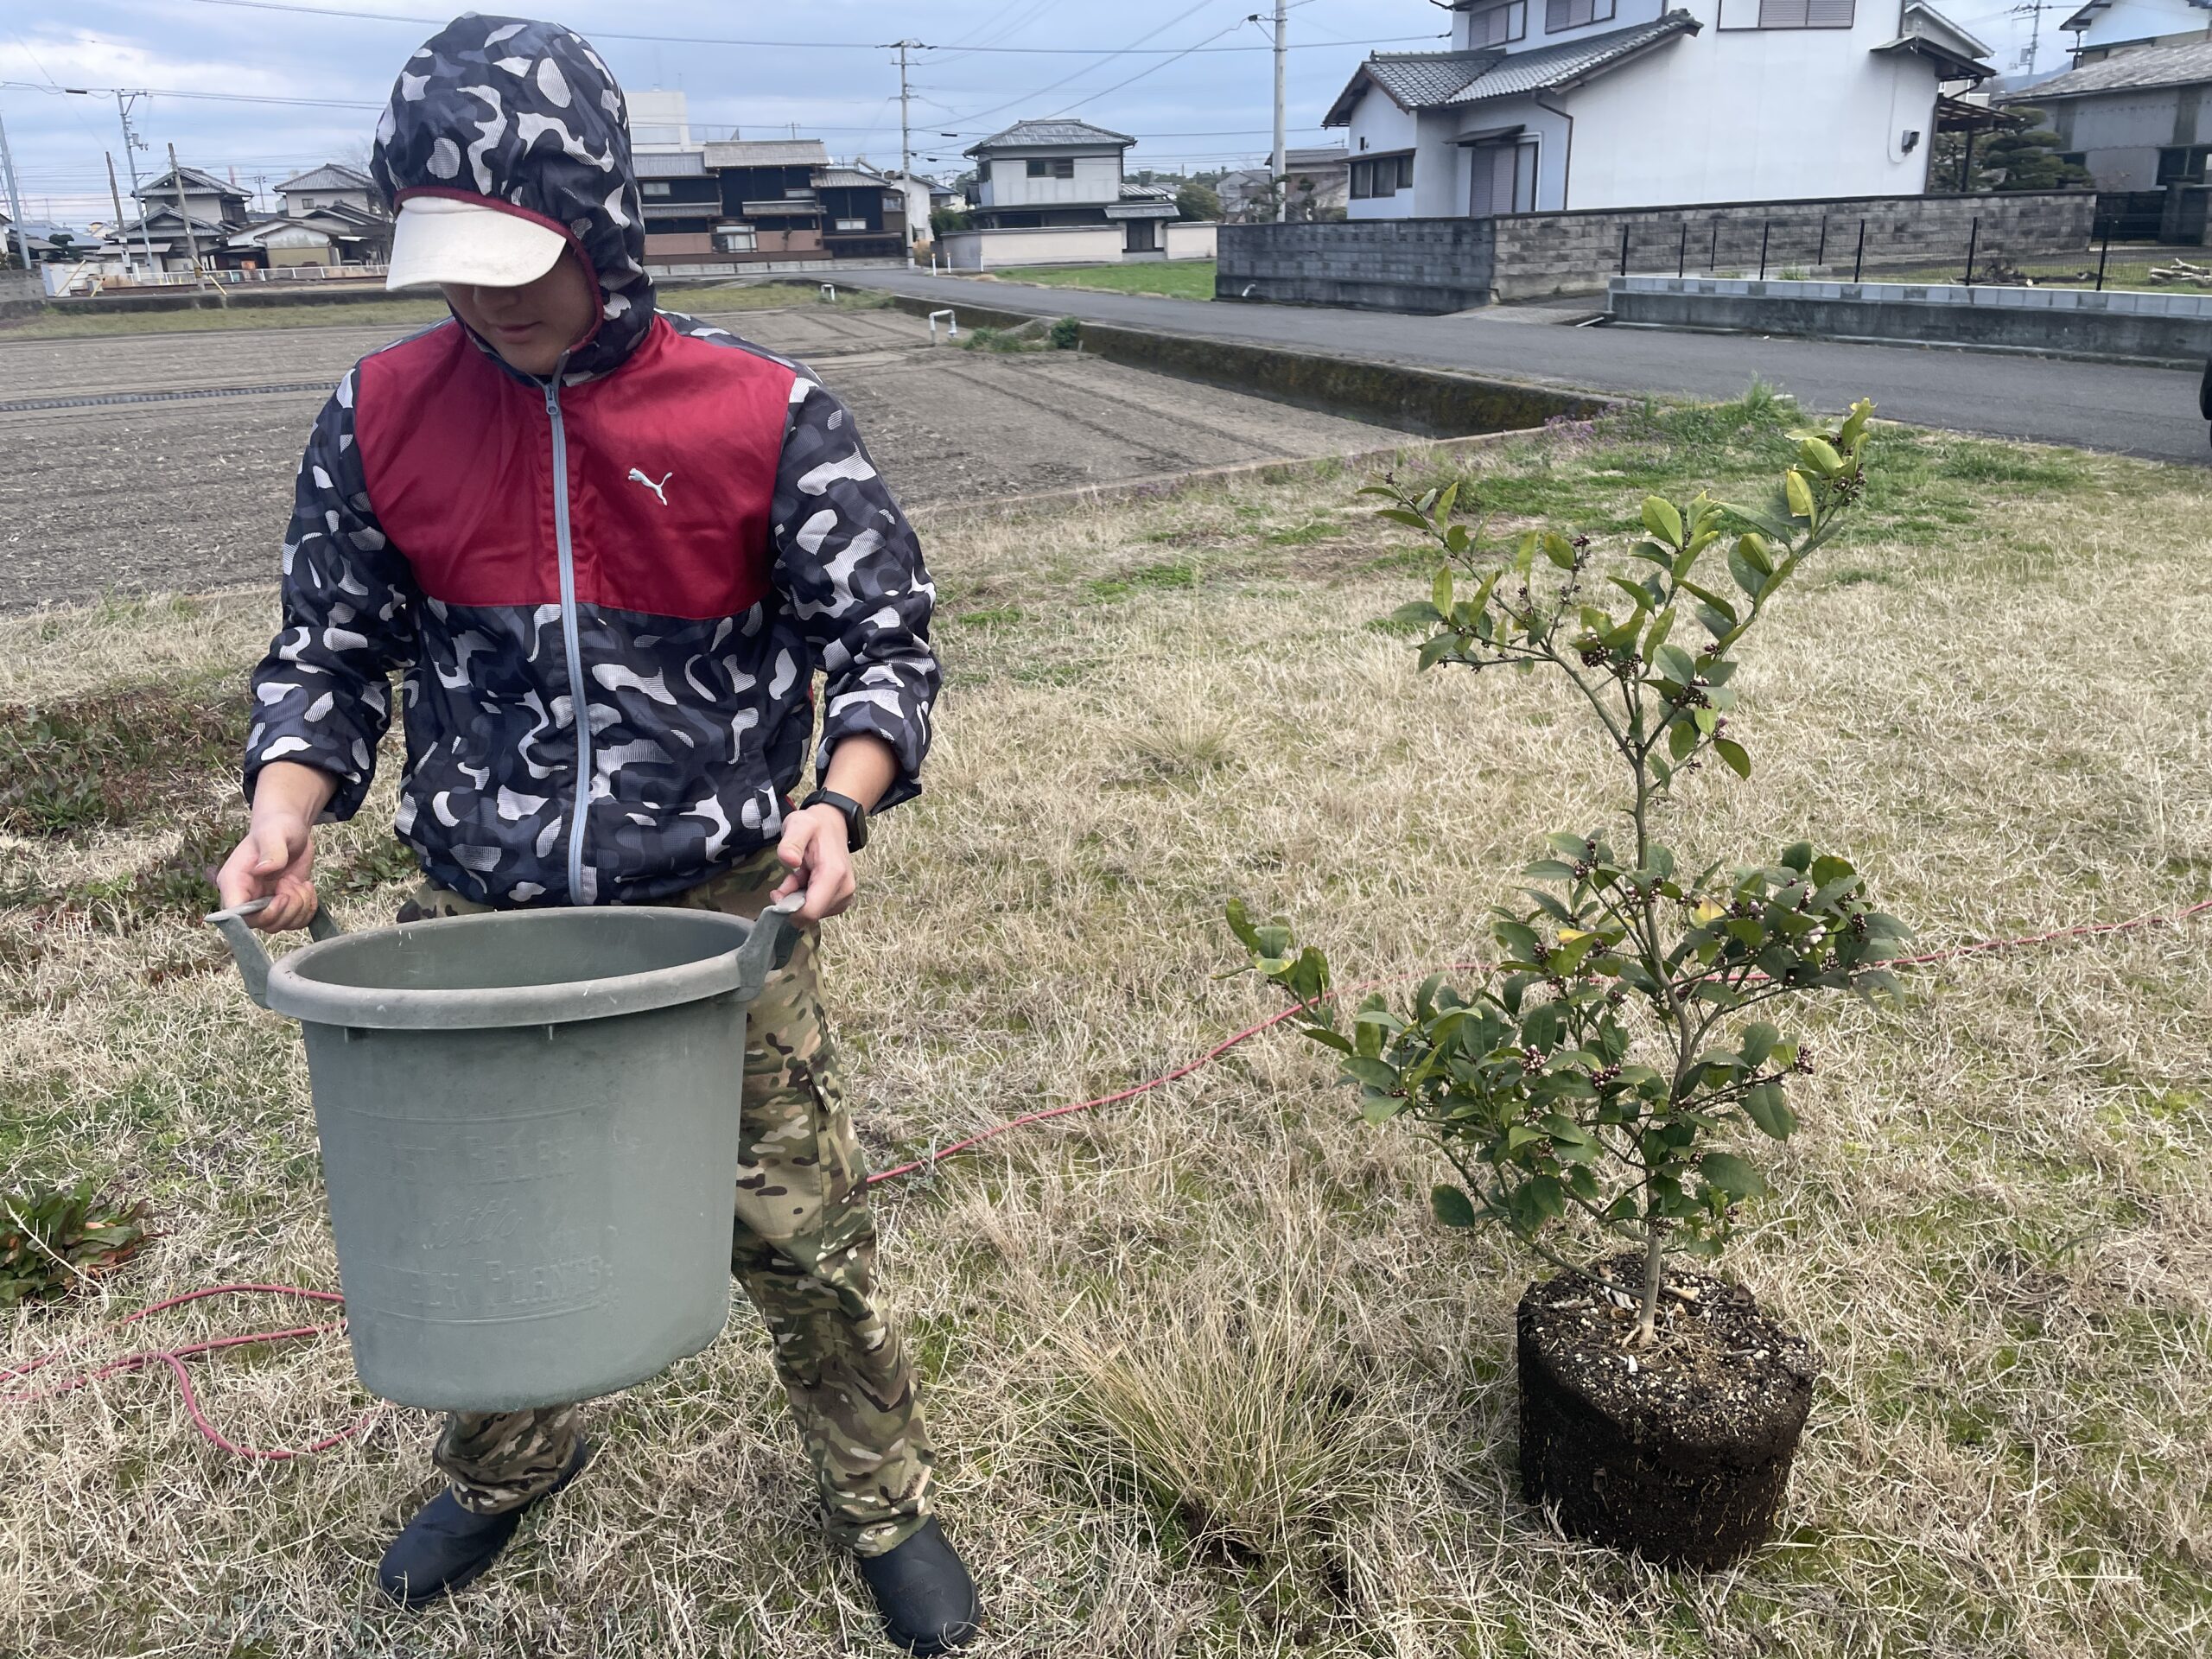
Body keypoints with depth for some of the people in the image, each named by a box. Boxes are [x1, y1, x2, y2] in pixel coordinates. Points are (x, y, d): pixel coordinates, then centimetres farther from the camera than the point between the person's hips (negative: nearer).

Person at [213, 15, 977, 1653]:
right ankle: (506, 1464, 52)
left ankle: (885, 1499, 35)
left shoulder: (763, 413, -11)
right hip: (479, 917, 3)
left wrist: (842, 800, -24)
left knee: (804, 1233, 8)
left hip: (716, 911, -3)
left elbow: (883, 637, -6)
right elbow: (328, 646, 7)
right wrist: (285, 813, -10)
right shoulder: (383, 414, -2)